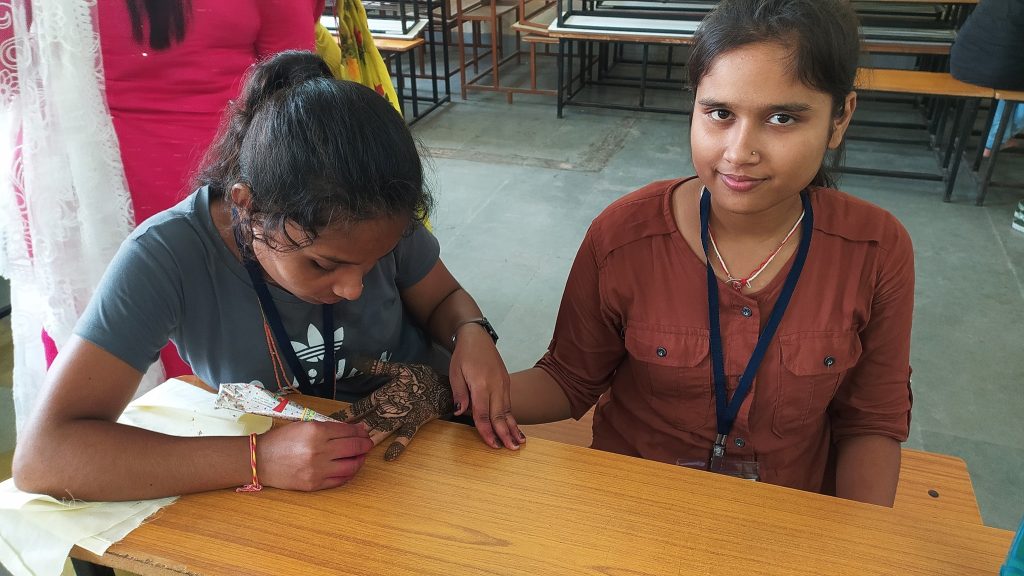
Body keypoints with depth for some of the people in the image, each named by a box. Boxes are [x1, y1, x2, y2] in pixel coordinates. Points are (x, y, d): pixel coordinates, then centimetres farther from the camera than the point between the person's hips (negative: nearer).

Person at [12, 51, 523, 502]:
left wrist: (471, 333, -19)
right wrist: (258, 460, -35)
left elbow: (444, 299, 3)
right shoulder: (166, 258, -22)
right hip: (281, 500, -2)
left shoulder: (380, 218, -15)